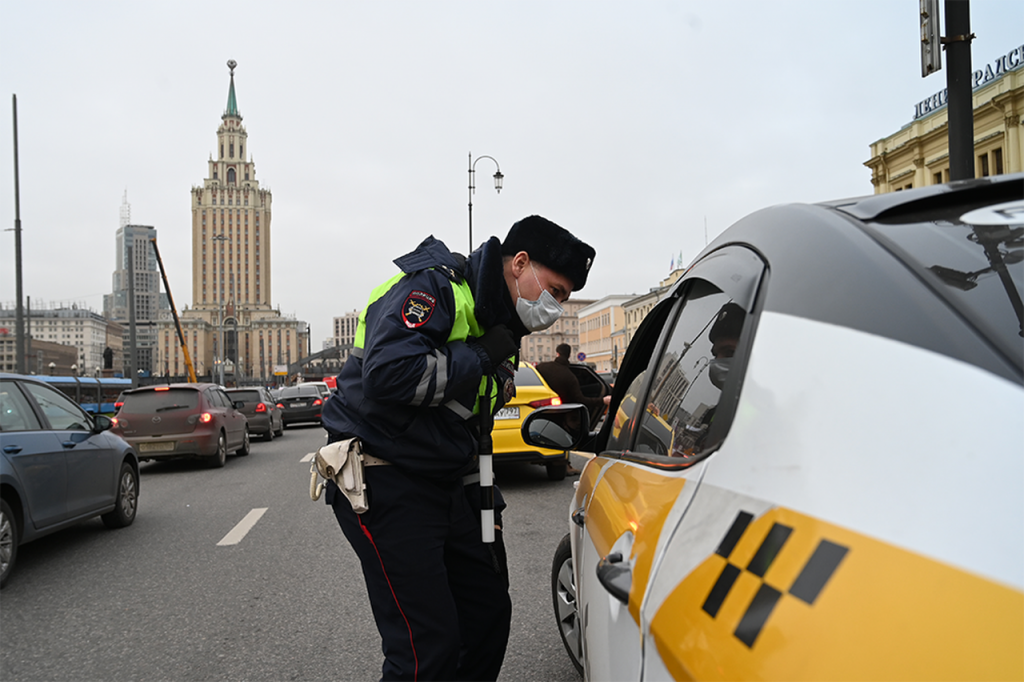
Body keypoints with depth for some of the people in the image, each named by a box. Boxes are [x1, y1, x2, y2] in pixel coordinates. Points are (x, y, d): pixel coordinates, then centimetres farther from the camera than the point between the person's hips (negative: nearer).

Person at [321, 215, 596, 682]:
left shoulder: (500, 329, 14)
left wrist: (487, 503, 18)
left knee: (489, 612, 12)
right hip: (384, 483, -9)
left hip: (446, 484, 9)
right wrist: (479, 357, -20)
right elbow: (388, 374, -32)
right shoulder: (433, 286, -15)